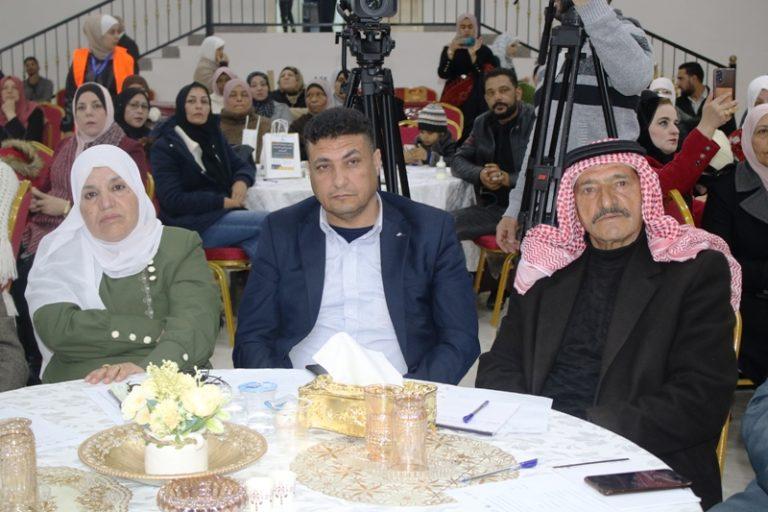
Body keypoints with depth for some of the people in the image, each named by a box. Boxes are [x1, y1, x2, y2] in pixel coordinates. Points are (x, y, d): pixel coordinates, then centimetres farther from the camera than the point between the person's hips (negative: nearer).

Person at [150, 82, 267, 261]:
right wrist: (223, 201, -18)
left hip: (224, 215, 6)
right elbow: (173, 200, -13)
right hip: (191, 225, -6)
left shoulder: (214, 136, 14)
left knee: (257, 241, -26)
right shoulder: (165, 147, -5)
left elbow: (242, 166, 21)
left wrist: (241, 181, -4)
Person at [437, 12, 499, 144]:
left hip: (475, 102, -1)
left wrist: (473, 55, -16)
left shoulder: (484, 51, 5)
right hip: (454, 100, 1)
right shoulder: (449, 49, 9)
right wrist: (451, 51, -15)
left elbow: (486, 77, -8)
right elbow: (442, 74, -6)